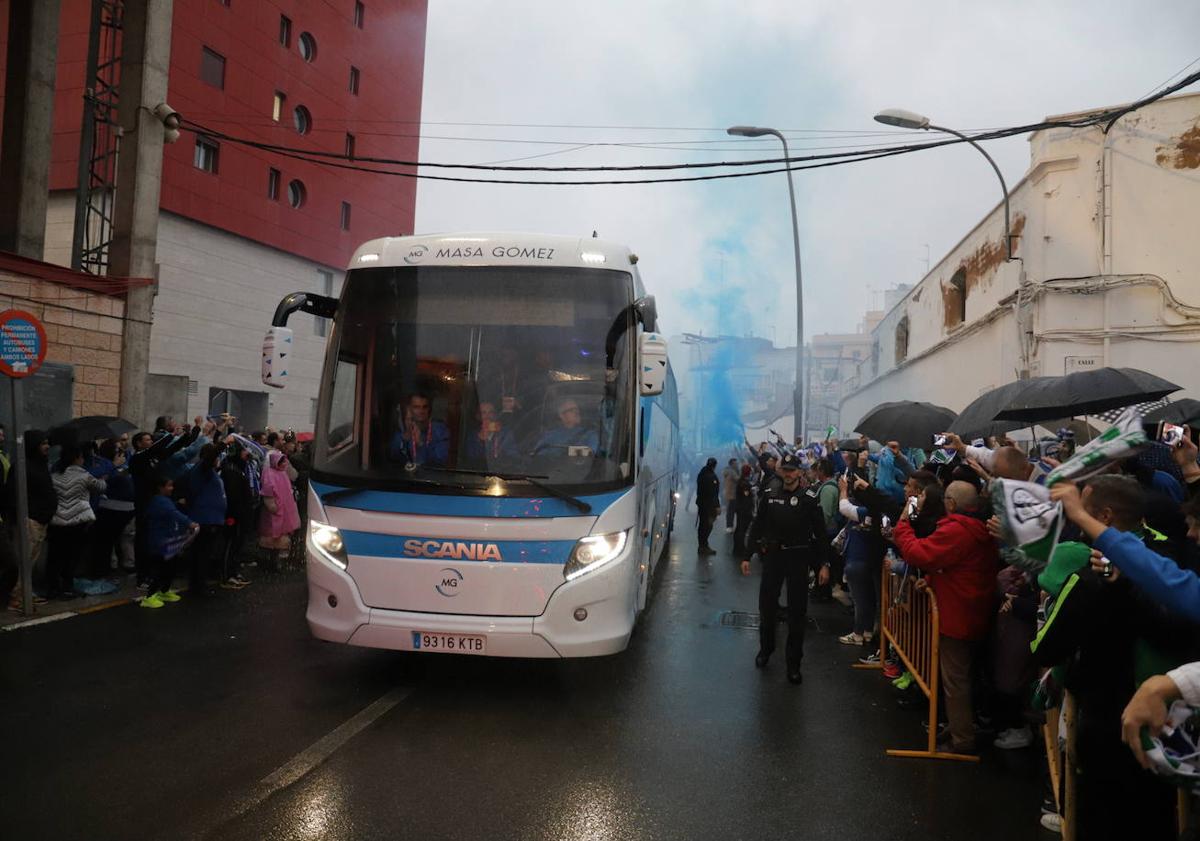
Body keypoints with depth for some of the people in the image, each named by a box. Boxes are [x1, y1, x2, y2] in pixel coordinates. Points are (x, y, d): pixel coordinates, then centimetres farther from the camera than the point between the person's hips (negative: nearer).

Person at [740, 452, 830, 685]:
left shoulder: (809, 499, -5)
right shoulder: (769, 496, 4)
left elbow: (820, 533, -4)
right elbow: (757, 527, 7)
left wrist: (823, 564, -9)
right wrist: (748, 556, 5)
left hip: (798, 558, -2)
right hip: (772, 555, 3)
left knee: (797, 612, 3)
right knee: (766, 606, 11)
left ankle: (793, 663, 13)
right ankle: (766, 648, 34)